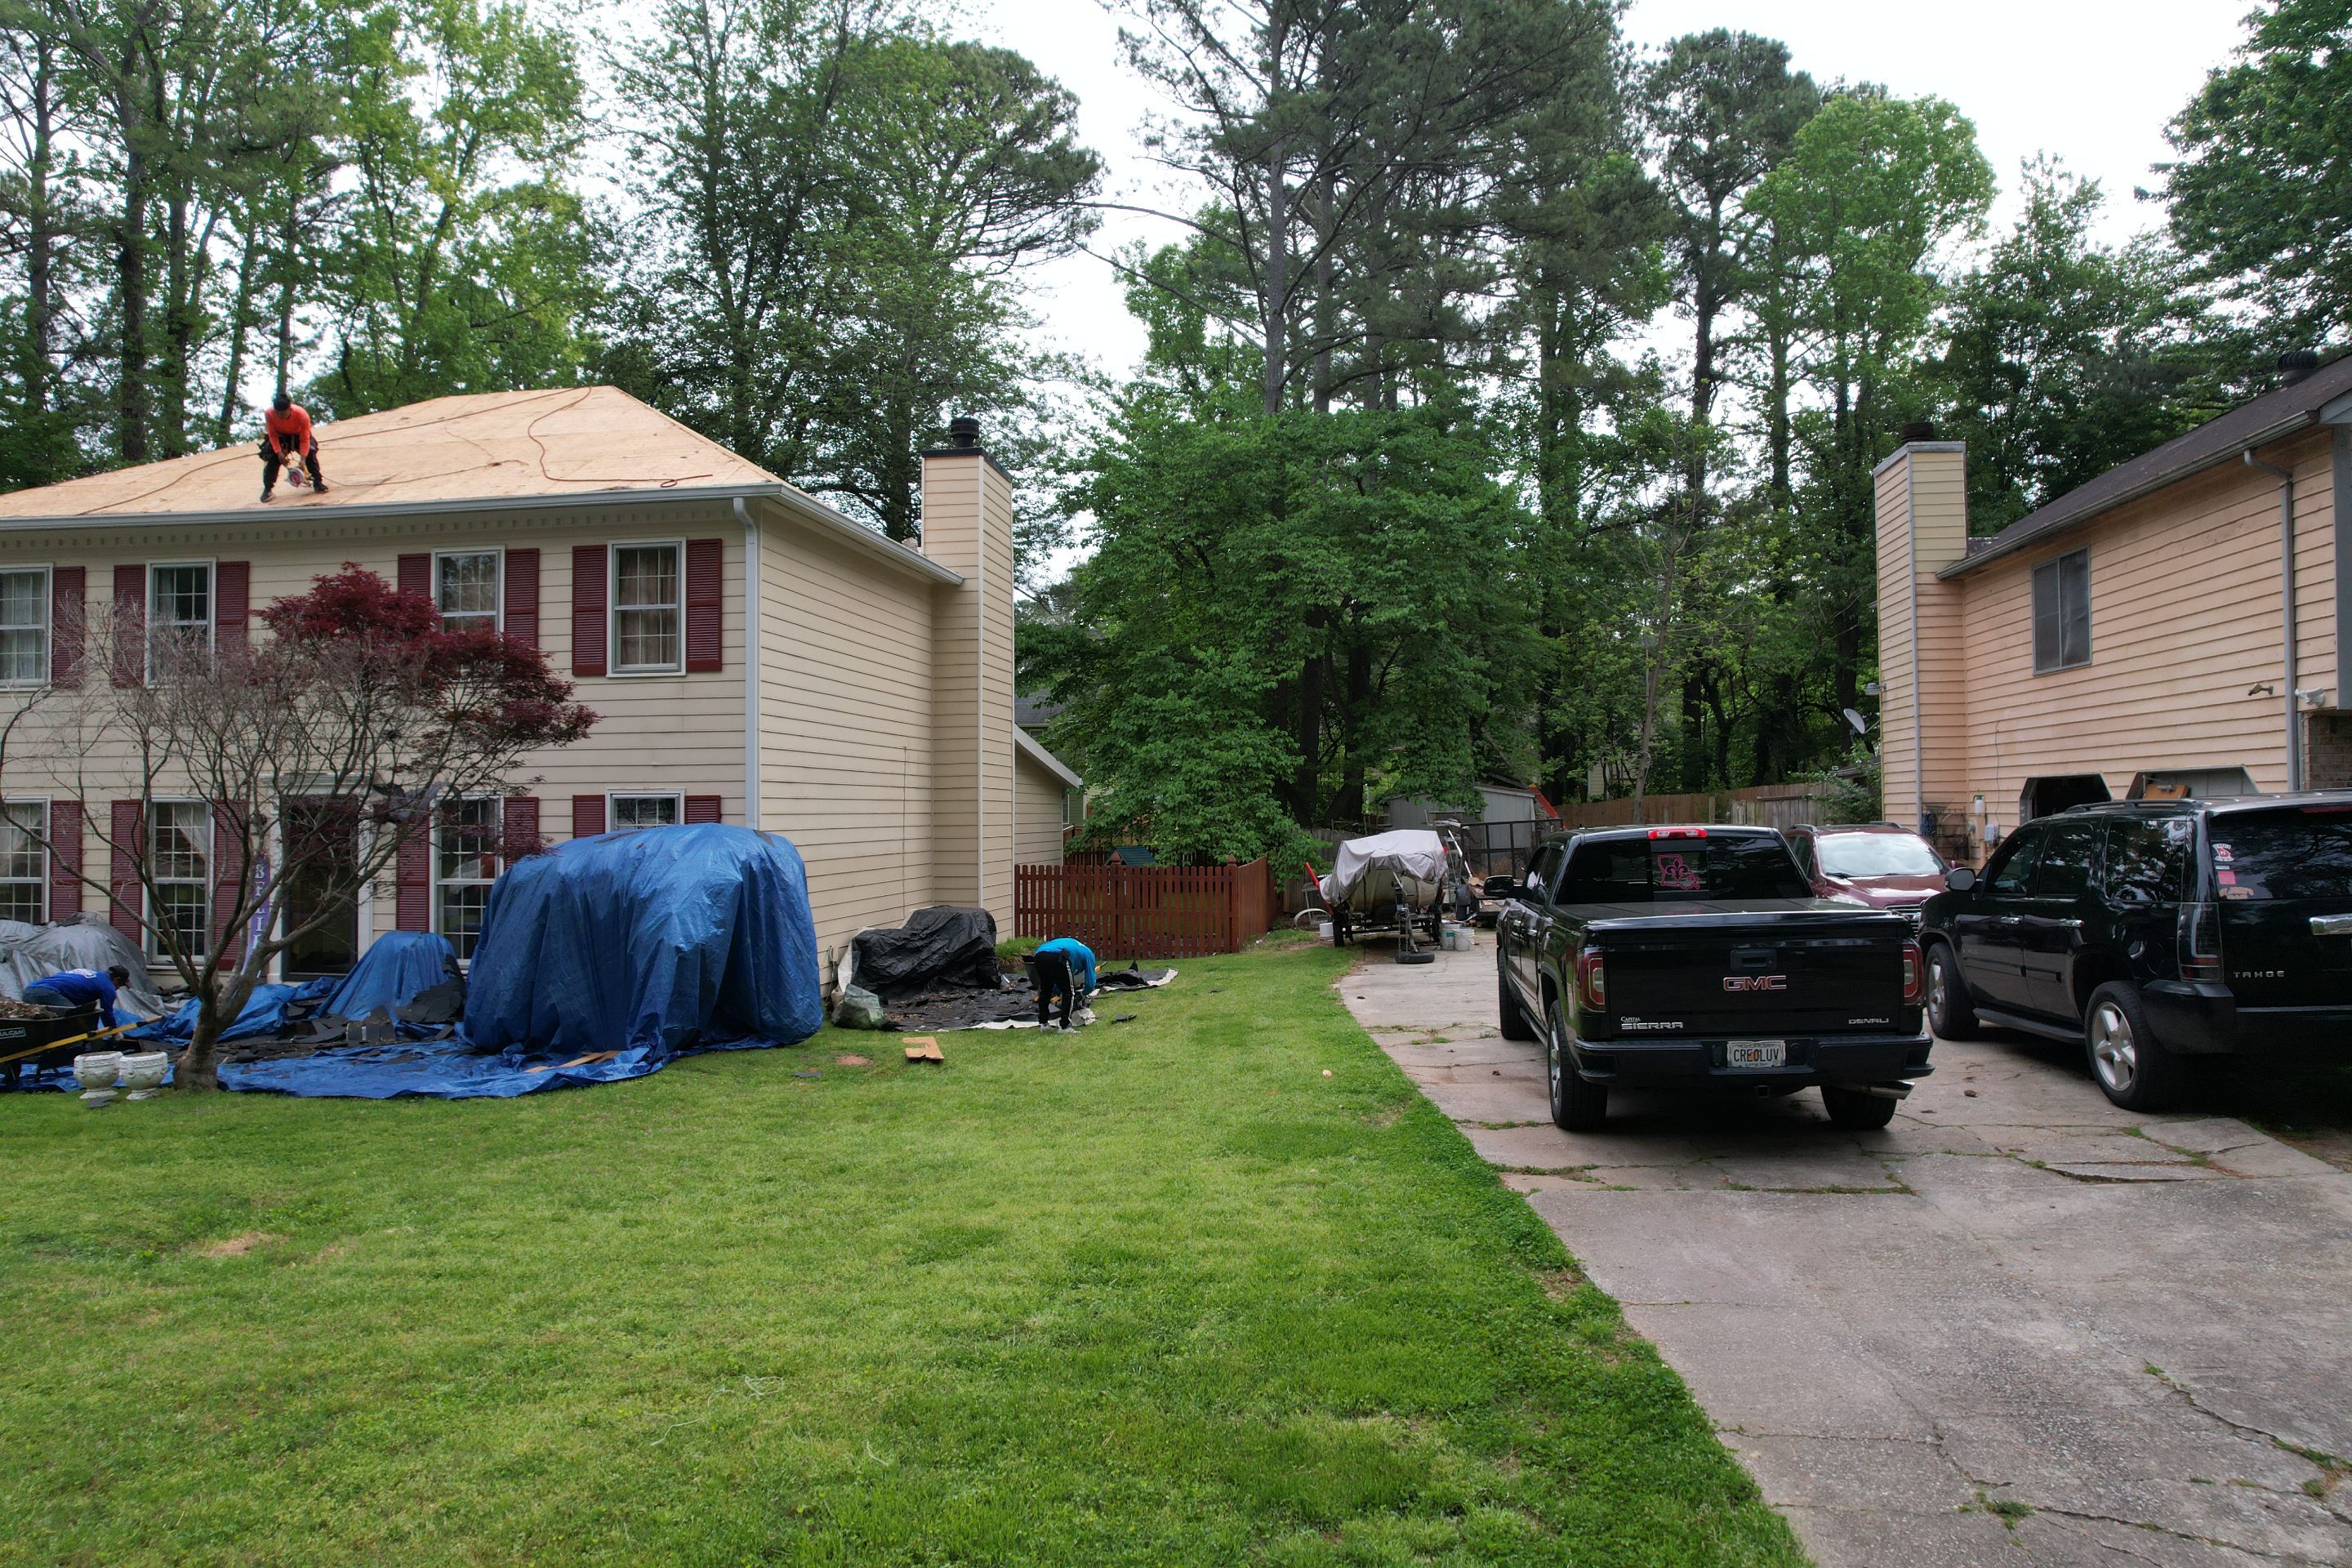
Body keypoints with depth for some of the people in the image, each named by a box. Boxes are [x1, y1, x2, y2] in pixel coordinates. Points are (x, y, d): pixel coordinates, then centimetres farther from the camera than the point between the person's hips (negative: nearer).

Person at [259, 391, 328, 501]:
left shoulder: (302, 414, -36)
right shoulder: (269, 414, -31)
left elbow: (305, 439, -31)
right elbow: (273, 435, -20)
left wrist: (303, 460, -38)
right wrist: (279, 452, -31)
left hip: (298, 435, -1)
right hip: (280, 437, 1)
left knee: (310, 452, -21)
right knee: (272, 457, -15)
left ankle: (318, 482, -6)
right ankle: (267, 488, -6)